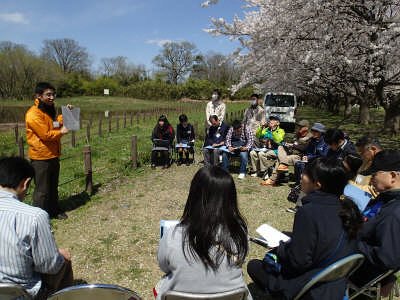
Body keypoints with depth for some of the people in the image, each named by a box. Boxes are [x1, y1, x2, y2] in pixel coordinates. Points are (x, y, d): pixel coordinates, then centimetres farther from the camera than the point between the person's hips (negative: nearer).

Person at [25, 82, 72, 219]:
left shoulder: (49, 110, 12)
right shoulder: (34, 114, -18)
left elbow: (55, 123, 28)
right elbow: (45, 135, -22)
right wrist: (61, 132, -8)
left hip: (53, 155, 9)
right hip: (41, 158, -9)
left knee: (53, 186, 20)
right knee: (42, 190, 1)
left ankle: (54, 210, 34)